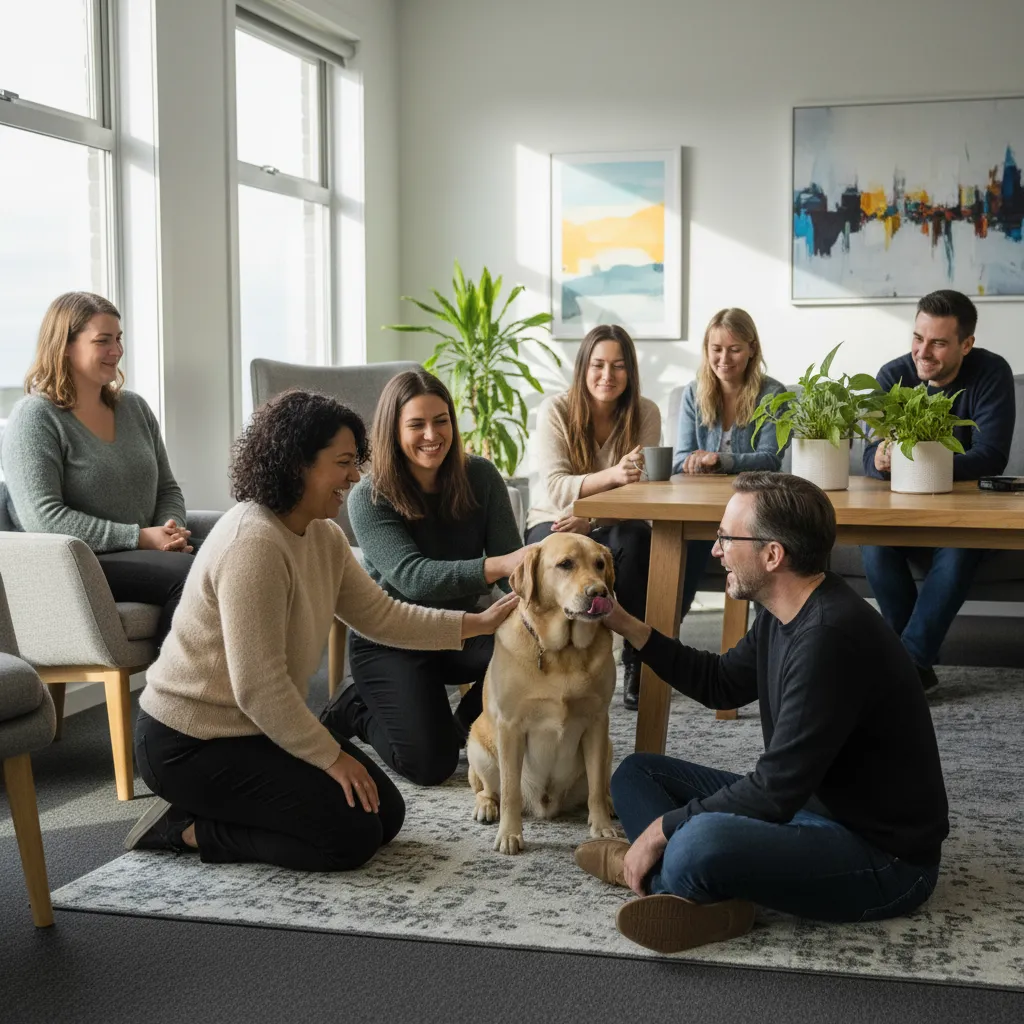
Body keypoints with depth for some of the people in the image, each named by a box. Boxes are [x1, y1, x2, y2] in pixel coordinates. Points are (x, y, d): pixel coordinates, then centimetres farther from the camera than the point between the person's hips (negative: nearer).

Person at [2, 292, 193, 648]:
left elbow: (168, 489, 23)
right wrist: (141, 538, -16)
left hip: (143, 559, 6)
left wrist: (171, 531, -2)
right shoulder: (34, 417, -2)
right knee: (188, 573, -32)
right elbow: (42, 518, -13)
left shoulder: (135, 408, 19)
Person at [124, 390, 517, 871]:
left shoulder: (324, 537, 5)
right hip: (191, 744, -10)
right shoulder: (253, 543, -26)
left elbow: (380, 615, 10)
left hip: (260, 725, 10)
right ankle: (188, 829, -3)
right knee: (352, 835, -16)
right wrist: (332, 758, -19)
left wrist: (479, 623, 3)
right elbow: (259, 688, -27)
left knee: (387, 812, 5)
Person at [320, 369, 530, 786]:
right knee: (430, 764, -17)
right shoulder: (369, 498, -20)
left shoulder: (480, 477, -9)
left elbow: (512, 563, -14)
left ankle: (466, 723, 2)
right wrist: (499, 564, -47)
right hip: (391, 642, -3)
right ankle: (356, 709, 14)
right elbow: (413, 577, -33)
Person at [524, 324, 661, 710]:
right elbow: (555, 489, -22)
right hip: (553, 522, -1)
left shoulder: (645, 413, -7)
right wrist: (612, 476, -41)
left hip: (614, 524, 2)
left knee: (636, 541, -34)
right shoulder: (555, 410, -12)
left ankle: (637, 663, -19)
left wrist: (590, 516, -30)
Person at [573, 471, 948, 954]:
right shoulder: (786, 615, 4)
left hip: (884, 856, -11)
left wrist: (664, 827, -15)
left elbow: (776, 790, -25)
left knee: (703, 841, -38)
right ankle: (708, 893, -15)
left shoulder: (831, 636, -27)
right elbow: (722, 683, 22)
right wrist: (626, 625, 15)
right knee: (637, 772, 10)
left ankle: (658, 880, -5)